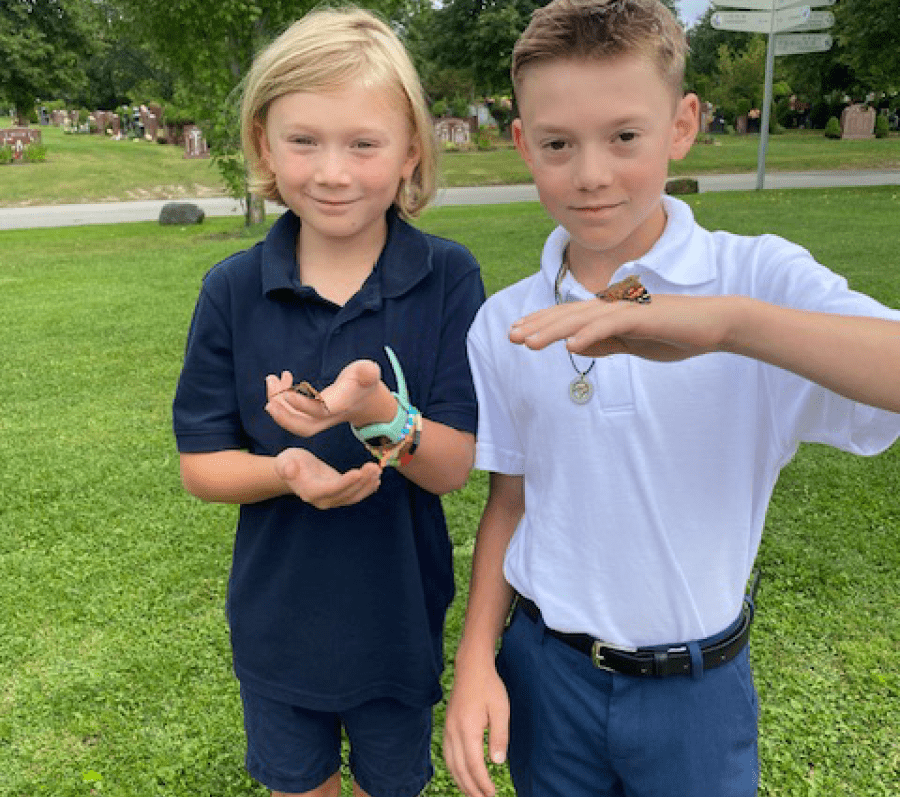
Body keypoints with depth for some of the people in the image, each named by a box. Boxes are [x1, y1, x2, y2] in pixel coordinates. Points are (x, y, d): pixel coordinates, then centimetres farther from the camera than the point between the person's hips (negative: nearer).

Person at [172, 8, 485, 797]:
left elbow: (454, 467, -18)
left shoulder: (447, 279, -17)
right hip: (278, 624, 2)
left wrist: (379, 415, -39)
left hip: (398, 621, -1)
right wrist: (286, 472, -28)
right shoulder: (233, 290, -12)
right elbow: (201, 463, -7)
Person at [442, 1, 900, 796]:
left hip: (696, 691, -2)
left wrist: (727, 322, -44)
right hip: (544, 672, 2)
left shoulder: (760, 277, -15)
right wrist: (476, 657, -4)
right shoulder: (504, 326, -5)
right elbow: (510, 500, 3)